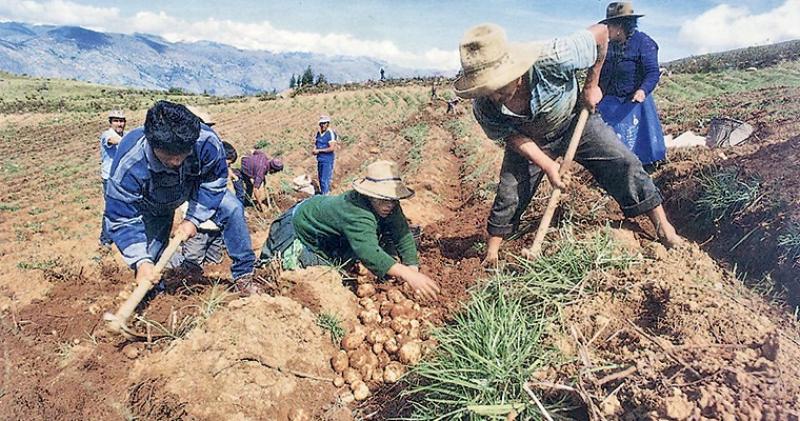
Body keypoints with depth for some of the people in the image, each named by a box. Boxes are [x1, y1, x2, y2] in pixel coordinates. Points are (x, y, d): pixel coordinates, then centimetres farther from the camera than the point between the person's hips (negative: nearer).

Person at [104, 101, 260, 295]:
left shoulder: (207, 141, -39)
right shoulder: (129, 165, -42)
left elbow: (213, 183, -20)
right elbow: (121, 220, -33)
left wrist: (193, 219, -26)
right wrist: (141, 262, -45)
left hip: (195, 187, 1)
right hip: (154, 206, -1)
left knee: (232, 208, -19)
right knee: (150, 257, -5)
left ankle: (243, 274, -5)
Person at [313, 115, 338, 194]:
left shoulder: (331, 133, -15)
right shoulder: (318, 132, 8)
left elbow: (332, 148, -20)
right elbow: (315, 143, 21)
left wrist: (319, 150, -16)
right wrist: (314, 149, -1)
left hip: (328, 160, -8)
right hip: (320, 159, 8)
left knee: (325, 179, -7)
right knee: (321, 178, 16)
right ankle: (321, 192, 29)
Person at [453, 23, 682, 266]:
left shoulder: (551, 60, -40)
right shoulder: (484, 108, -32)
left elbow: (600, 32, -23)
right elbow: (513, 137, -16)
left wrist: (591, 86, -17)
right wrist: (547, 165, -25)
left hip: (575, 121, 0)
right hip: (531, 141, 1)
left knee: (624, 164, -8)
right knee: (508, 195, -4)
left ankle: (663, 227, 10)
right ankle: (491, 254, 16)